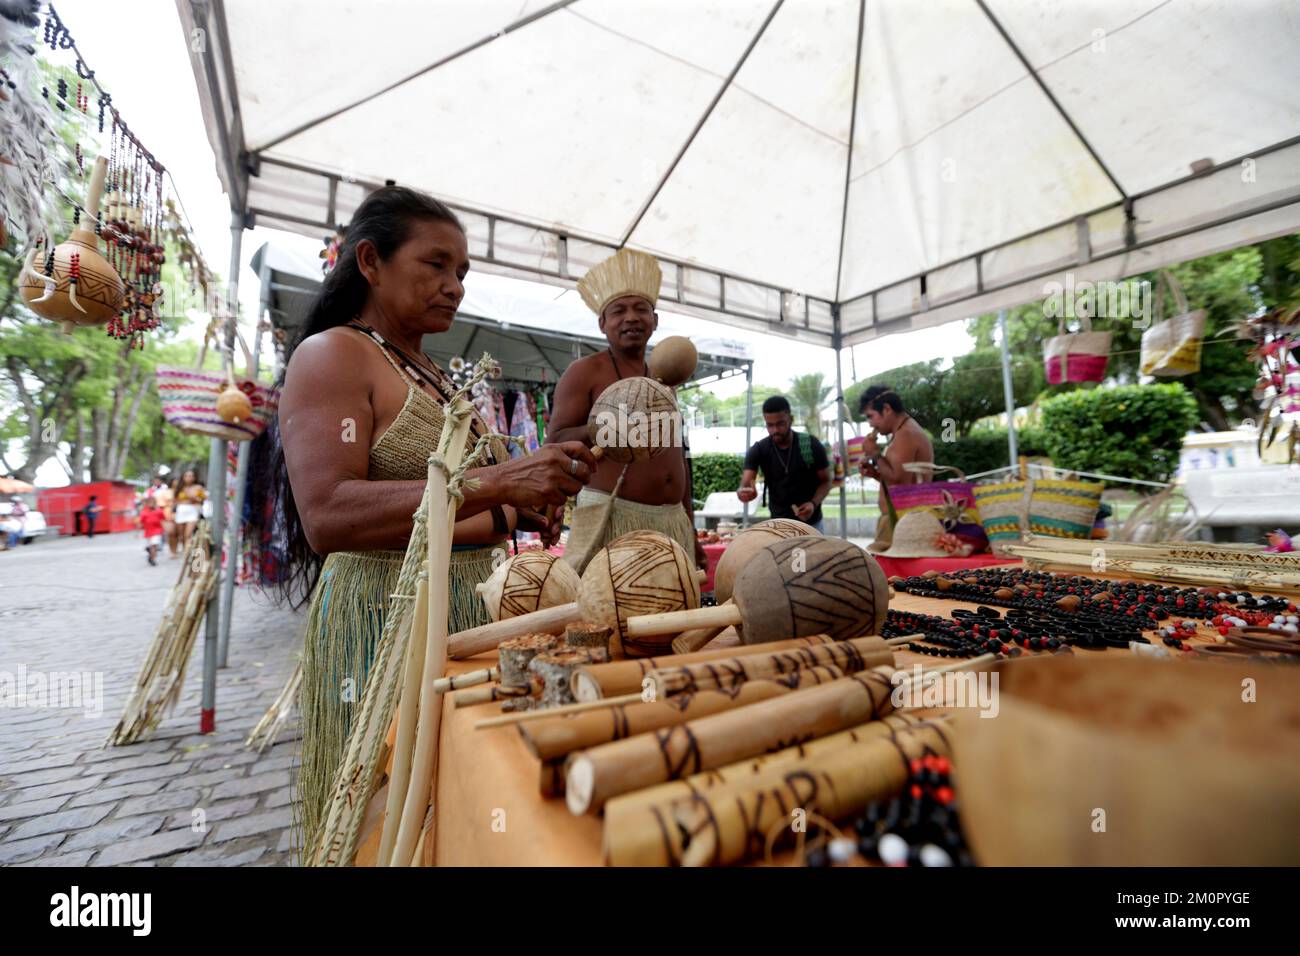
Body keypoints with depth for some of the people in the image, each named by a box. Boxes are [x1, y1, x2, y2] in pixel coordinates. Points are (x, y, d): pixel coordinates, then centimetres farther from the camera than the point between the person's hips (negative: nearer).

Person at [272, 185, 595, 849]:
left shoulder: (431, 372, 15)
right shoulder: (331, 354, -7)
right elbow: (327, 516, -23)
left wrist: (513, 513, 3)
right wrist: (493, 483, -30)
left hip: (462, 613, 8)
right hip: (382, 619, -7)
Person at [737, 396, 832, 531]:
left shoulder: (811, 444, -13)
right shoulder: (758, 450, -12)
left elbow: (826, 481, -4)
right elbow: (745, 486, -20)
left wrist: (814, 503, -22)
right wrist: (744, 492, -45)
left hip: (811, 524, 0)